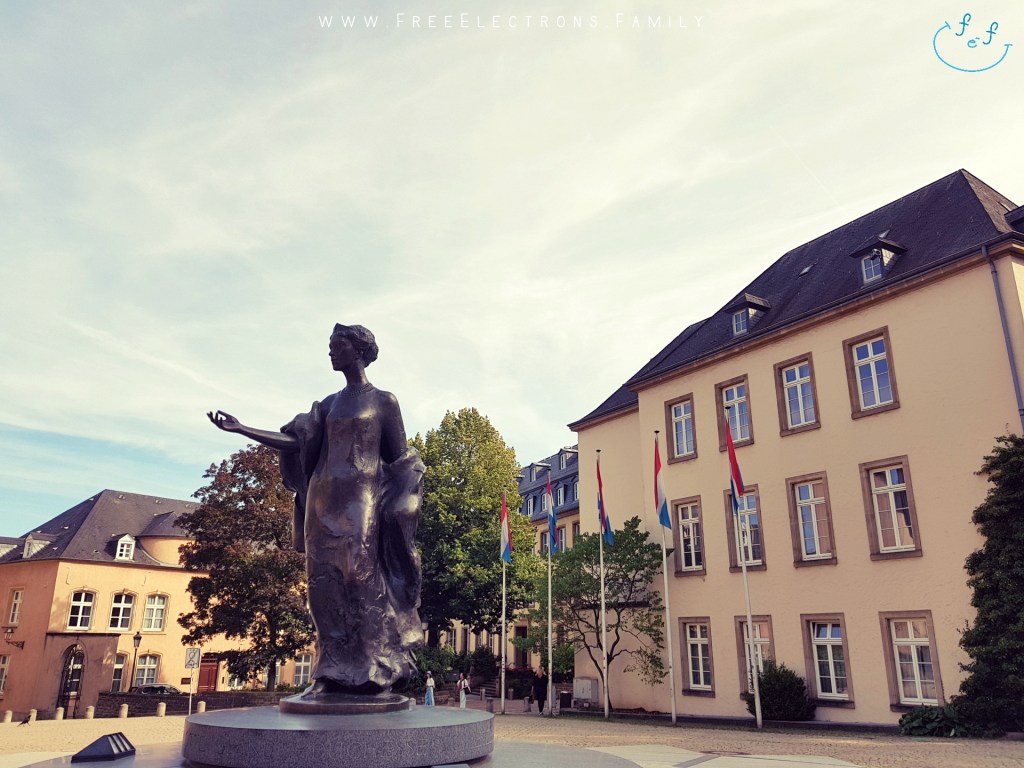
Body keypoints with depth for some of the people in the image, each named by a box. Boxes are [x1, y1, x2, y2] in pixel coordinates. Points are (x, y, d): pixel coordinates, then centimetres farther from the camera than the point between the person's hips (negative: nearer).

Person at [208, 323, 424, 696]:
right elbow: (294, 442, 12)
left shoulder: (383, 401, 5)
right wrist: (241, 428, 5)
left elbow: (398, 458, 3)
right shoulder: (329, 403, 18)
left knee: (361, 578, -10)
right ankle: (332, 672, 4)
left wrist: (393, 507, -8)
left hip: (361, 500, -5)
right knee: (326, 584, 0)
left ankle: (371, 669, -6)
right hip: (324, 501, 5)